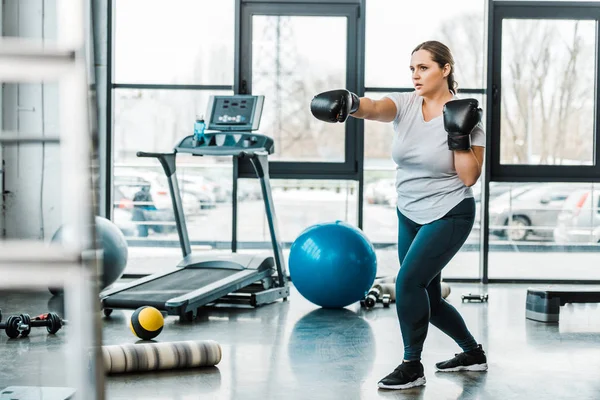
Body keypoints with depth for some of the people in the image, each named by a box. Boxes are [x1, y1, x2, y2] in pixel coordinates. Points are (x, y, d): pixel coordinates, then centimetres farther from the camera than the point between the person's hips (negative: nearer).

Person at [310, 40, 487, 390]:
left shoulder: (465, 116, -12)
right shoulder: (405, 105, -3)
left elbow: (470, 177, -15)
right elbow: (375, 108, -27)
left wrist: (459, 136, -26)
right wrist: (349, 104, -48)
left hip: (448, 217, -6)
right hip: (410, 217, 6)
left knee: (408, 282, -19)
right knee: (426, 298, 14)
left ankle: (413, 367, -3)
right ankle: (473, 353, 36)